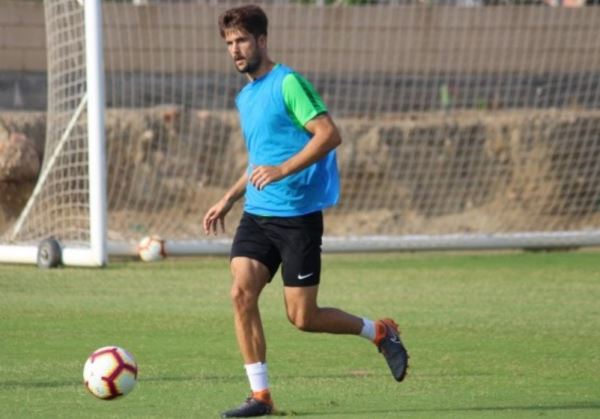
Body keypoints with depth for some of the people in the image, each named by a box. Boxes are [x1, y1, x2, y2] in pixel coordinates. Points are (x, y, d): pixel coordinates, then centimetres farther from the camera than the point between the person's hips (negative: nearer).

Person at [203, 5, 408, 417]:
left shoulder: (288, 83, -11)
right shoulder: (245, 97, 16)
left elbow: (329, 134, -20)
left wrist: (282, 170, -28)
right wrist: (229, 199, 23)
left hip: (298, 215, -7)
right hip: (257, 214, 7)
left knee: (302, 317, -4)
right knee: (242, 291, -11)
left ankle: (380, 332, 21)